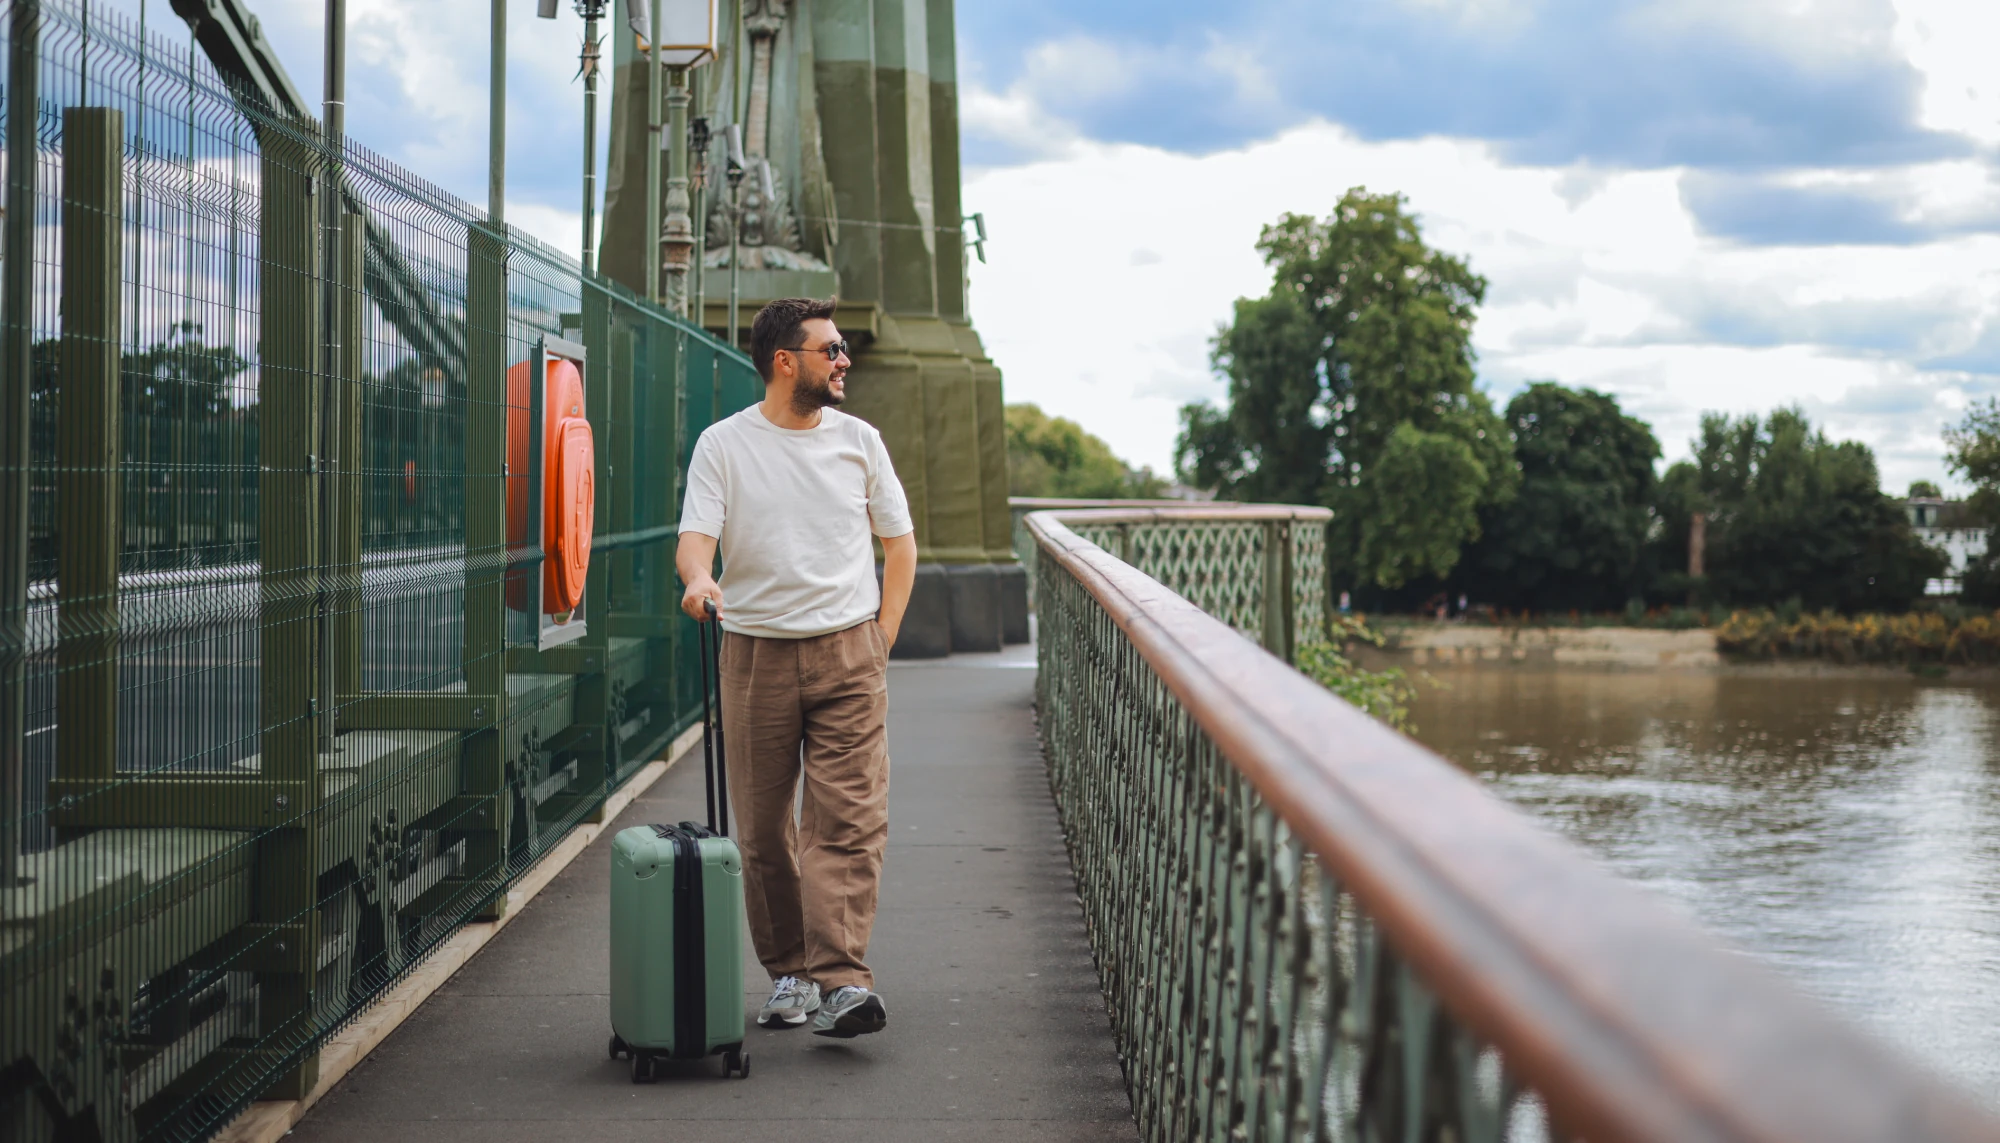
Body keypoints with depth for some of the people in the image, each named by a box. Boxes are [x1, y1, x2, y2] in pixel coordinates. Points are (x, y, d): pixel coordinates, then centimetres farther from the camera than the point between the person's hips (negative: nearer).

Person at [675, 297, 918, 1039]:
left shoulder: (858, 440, 7)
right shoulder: (723, 445, 1)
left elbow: (899, 543, 14)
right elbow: (696, 534, -9)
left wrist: (880, 640, 5)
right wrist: (699, 578, -32)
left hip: (847, 653, 1)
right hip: (756, 653, -1)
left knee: (849, 820, -11)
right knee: (763, 830, 5)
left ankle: (841, 982, -17)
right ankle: (787, 973, 18)